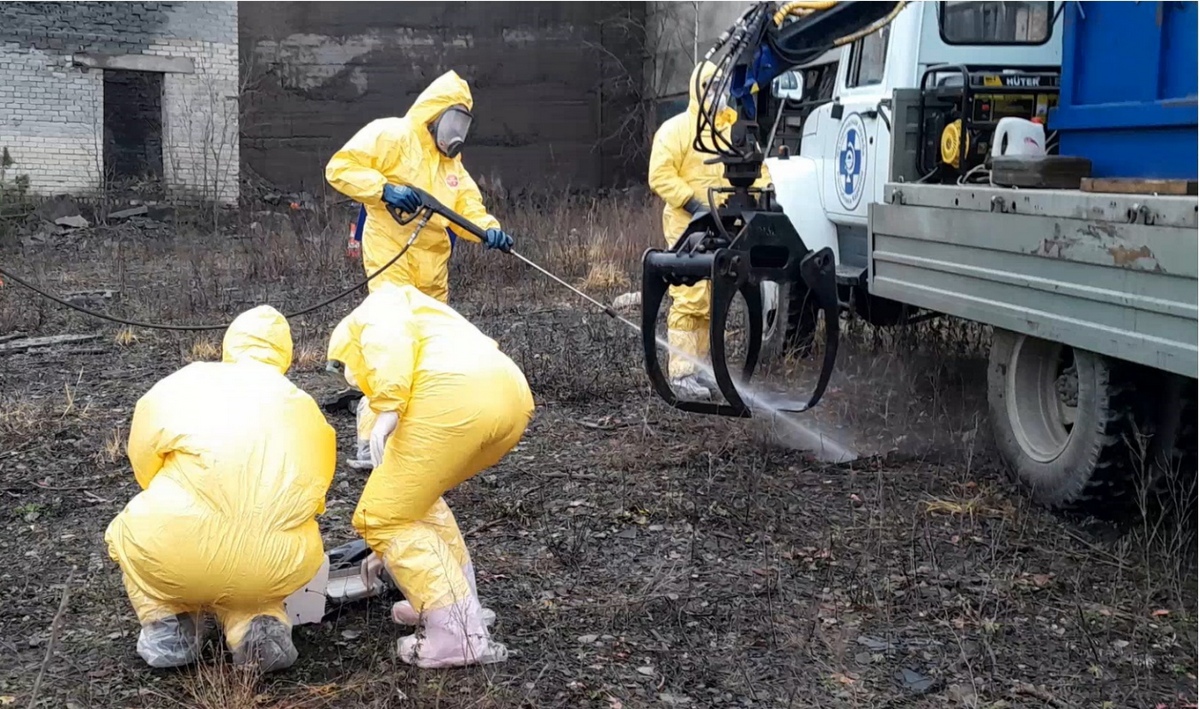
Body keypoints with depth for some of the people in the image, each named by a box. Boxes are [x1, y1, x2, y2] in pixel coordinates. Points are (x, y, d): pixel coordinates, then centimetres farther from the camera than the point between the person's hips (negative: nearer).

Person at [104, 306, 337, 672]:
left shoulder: (182, 385, 10)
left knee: (130, 528, 31)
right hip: (278, 570, 1)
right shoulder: (307, 409, 17)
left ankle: (168, 623, 13)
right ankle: (256, 623, 7)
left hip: (180, 559, -1)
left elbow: (143, 462, 17)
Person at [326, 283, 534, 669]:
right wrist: (392, 551, 51)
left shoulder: (371, 311, 25)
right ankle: (460, 603, 26)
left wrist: (386, 410, -15)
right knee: (414, 496, 30)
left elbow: (391, 337, -4)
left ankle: (460, 633, 0)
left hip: (456, 397, -9)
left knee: (380, 517, 6)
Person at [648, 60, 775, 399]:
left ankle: (700, 367, 18)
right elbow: (660, 176, -11)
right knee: (691, 300, -13)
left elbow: (756, 167, 18)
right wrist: (693, 203, -20)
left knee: (713, 302, 10)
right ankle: (681, 372, -10)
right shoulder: (677, 129, -4)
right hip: (688, 228, -7)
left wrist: (762, 188, -3)